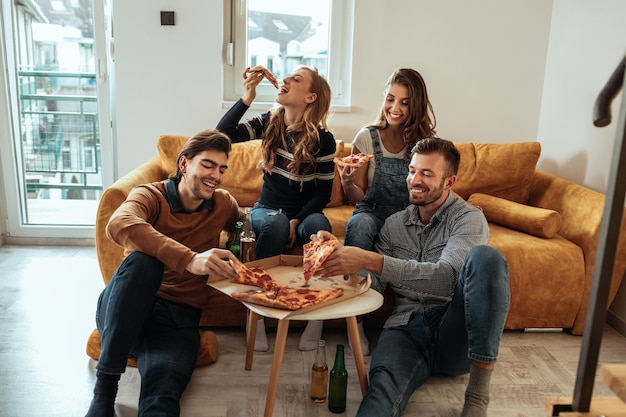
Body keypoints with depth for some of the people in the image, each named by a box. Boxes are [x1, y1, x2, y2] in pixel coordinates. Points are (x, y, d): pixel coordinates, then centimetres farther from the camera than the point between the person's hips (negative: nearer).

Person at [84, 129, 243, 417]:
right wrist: (189, 259, -42)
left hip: (179, 316, 0)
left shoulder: (223, 204, 10)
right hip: (123, 310, 0)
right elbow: (118, 225, -28)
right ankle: (105, 387, -25)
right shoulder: (151, 195, -4)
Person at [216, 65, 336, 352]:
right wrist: (247, 98, -20)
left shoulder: (323, 139, -8)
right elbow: (222, 135, -12)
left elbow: (323, 193, -6)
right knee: (276, 223, -34)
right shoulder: (269, 123, -1)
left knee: (318, 225, -34)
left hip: (305, 213, -1)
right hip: (268, 209, 1)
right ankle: (256, 315, -27)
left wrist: (296, 221, -19)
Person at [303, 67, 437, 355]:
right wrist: (347, 184, -22)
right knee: (360, 223, -37)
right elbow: (358, 196, 1)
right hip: (372, 214, 0)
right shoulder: (368, 137, -2)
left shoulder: (425, 142, 1)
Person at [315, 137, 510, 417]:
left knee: (485, 257, -30)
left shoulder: (468, 218, 2)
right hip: (406, 326, 2)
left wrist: (369, 260, -28)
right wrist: (339, 253, -10)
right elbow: (374, 285, 10)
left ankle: (478, 392, -28)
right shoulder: (394, 224, 16)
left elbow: (446, 277, -18)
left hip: (454, 331, -1)